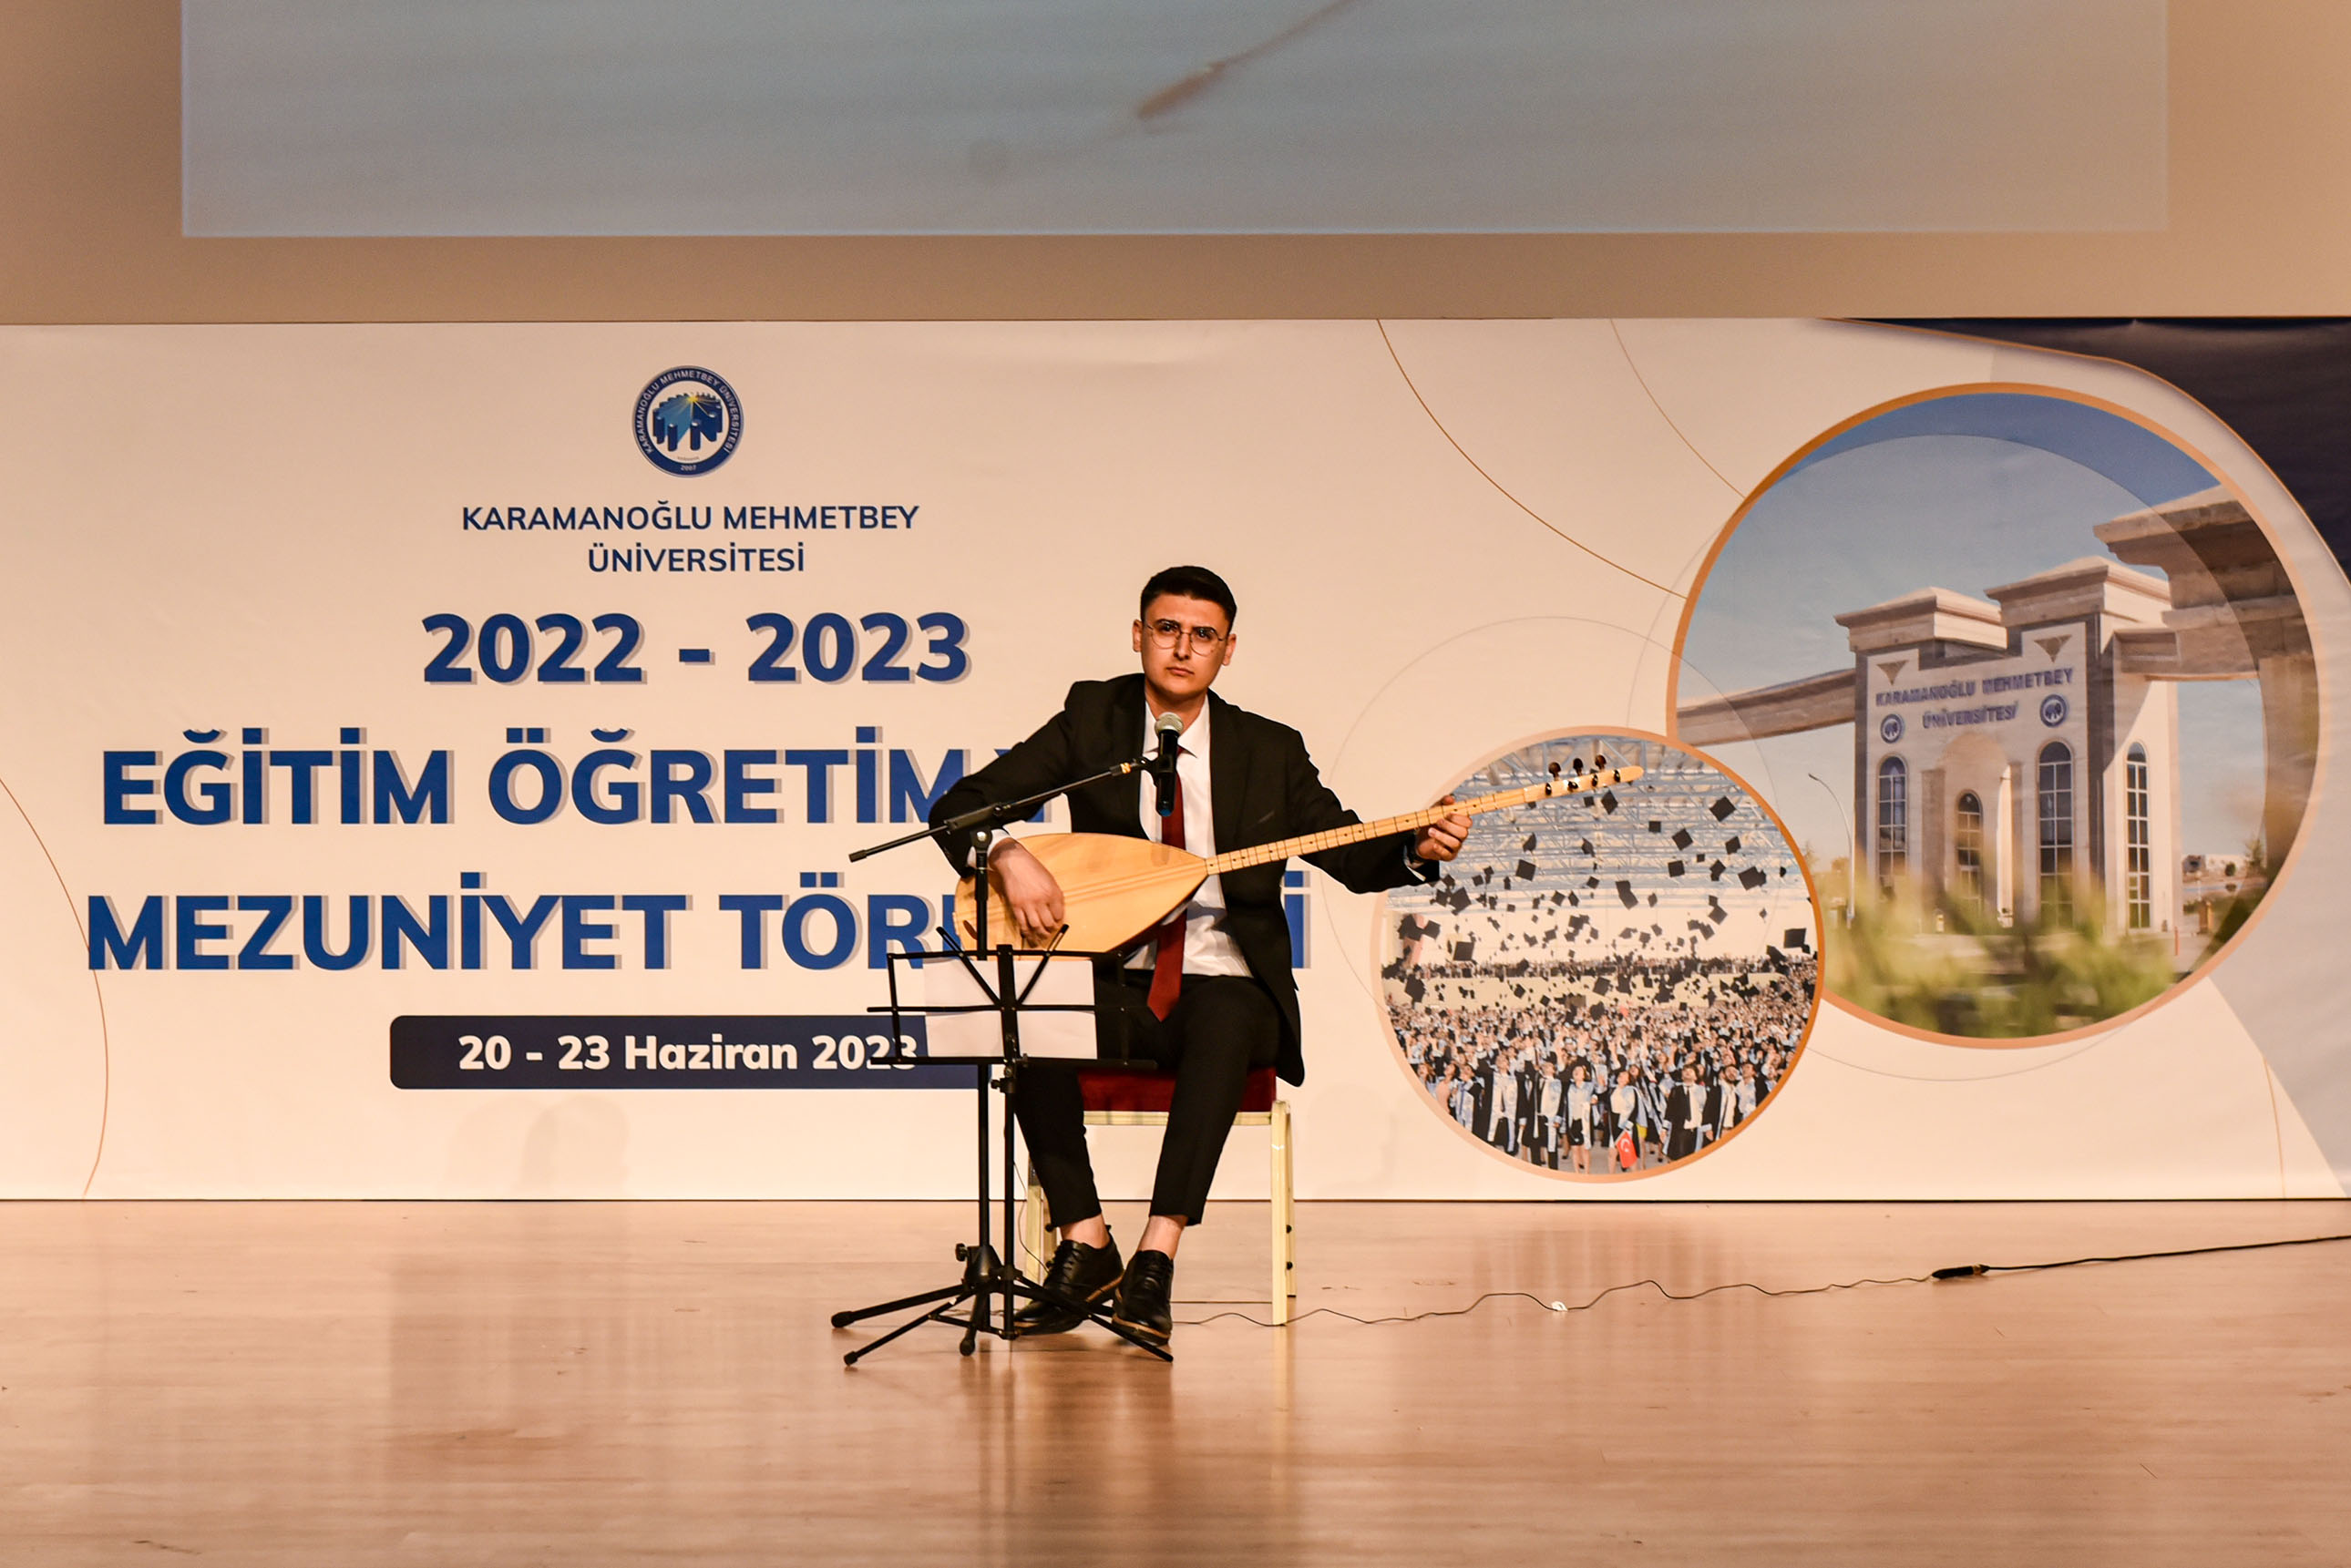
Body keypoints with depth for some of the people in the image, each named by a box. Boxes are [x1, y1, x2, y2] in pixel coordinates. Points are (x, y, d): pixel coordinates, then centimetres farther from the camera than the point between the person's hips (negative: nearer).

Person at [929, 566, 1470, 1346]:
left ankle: (1157, 1258, -36)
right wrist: (1010, 856, -22)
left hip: (1228, 985, -1)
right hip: (1117, 984, 1)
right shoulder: (1092, 718, 5)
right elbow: (960, 806, 0)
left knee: (1225, 1025, -36)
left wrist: (1421, 847, -15)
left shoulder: (1270, 751, 7)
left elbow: (1356, 857, 8)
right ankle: (1085, 1245, -19)